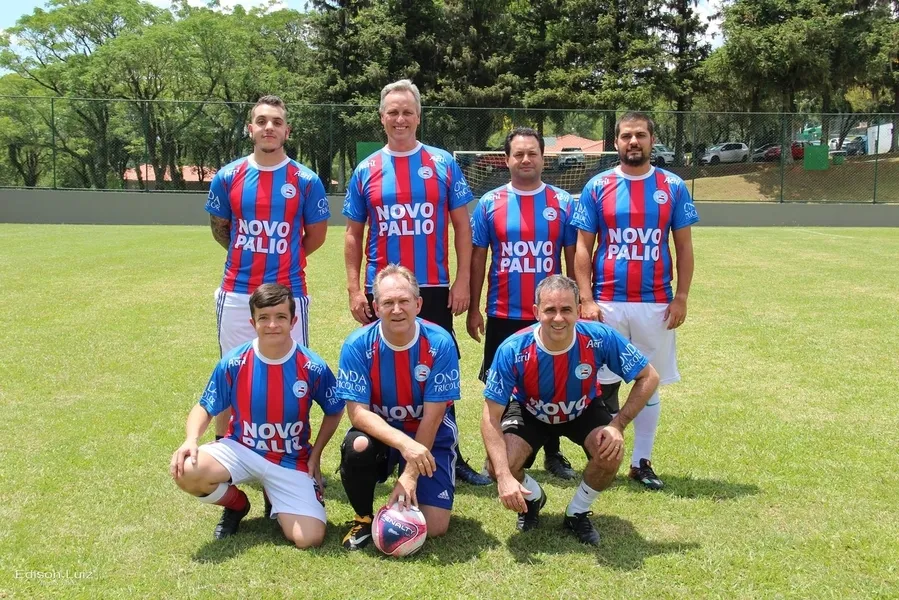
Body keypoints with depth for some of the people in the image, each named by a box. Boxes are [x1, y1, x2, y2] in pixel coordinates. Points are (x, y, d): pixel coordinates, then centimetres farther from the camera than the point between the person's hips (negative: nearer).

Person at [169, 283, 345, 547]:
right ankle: (236, 503, 5)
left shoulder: (313, 367, -14)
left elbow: (334, 412, 4)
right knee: (185, 471, -30)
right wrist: (191, 439, -22)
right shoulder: (233, 363, -13)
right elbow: (206, 407, -2)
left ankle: (278, 503, 19)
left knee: (309, 539, -17)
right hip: (240, 450, 1)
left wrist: (315, 455, 0)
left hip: (291, 462, 0)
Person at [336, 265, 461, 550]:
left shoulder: (439, 343, -19)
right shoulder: (357, 345, -18)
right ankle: (364, 518, -4)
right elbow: (357, 411, -22)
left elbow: (432, 416, -17)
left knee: (434, 527, -12)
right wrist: (404, 443, -37)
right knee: (356, 447, -35)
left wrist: (410, 474, -20)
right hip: (379, 431, 0)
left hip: (430, 435, 0)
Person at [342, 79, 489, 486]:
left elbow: (462, 226, 3)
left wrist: (462, 280, -4)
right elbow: (354, 235, 8)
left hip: (434, 289, -1)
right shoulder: (366, 171, 6)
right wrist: (354, 289, 0)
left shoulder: (443, 164, 3)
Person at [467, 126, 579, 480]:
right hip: (503, 316, 0)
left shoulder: (563, 203, 2)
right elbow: (477, 258, 4)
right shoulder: (489, 203, 1)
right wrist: (473, 309, 1)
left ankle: (552, 453, 24)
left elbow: (573, 258, 6)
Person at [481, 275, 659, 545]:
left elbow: (649, 377, -16)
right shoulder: (513, 350, -33)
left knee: (611, 453, -28)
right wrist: (504, 476, -38)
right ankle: (533, 498, 16)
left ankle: (578, 512, 5)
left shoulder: (600, 338, -31)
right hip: (529, 413, -1)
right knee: (500, 467, -23)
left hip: (583, 410, 1)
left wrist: (618, 424, -27)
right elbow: (491, 416, -28)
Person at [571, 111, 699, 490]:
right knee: (603, 384, 5)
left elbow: (684, 247, 6)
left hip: (656, 304, 1)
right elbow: (583, 248, 1)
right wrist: (586, 300, -7)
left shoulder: (673, 187, 4)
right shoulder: (597, 187, 2)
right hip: (607, 303, -1)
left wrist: (681, 298, -2)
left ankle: (641, 462, 22)